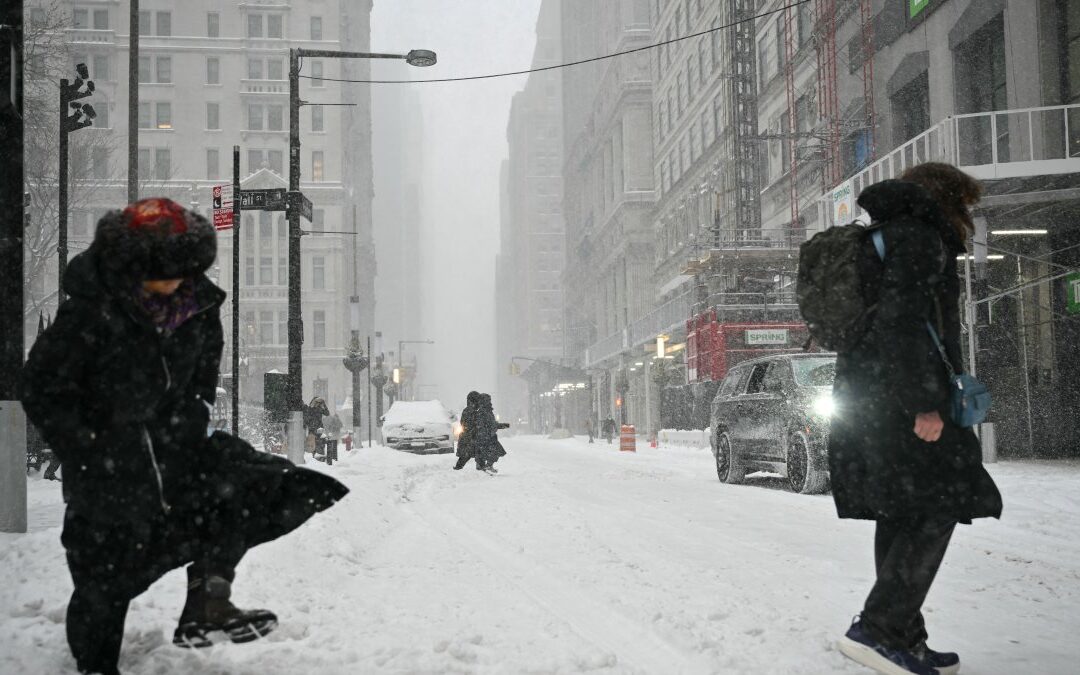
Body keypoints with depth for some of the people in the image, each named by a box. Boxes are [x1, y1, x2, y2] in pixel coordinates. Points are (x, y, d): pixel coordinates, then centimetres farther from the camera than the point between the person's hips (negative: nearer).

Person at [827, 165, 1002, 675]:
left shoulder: (877, 239, 24)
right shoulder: (918, 237, -7)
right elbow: (902, 322, -19)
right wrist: (924, 403, -22)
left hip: (864, 398, 10)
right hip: (901, 400, -10)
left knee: (900, 517, 9)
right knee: (935, 512, -10)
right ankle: (877, 629, -16)